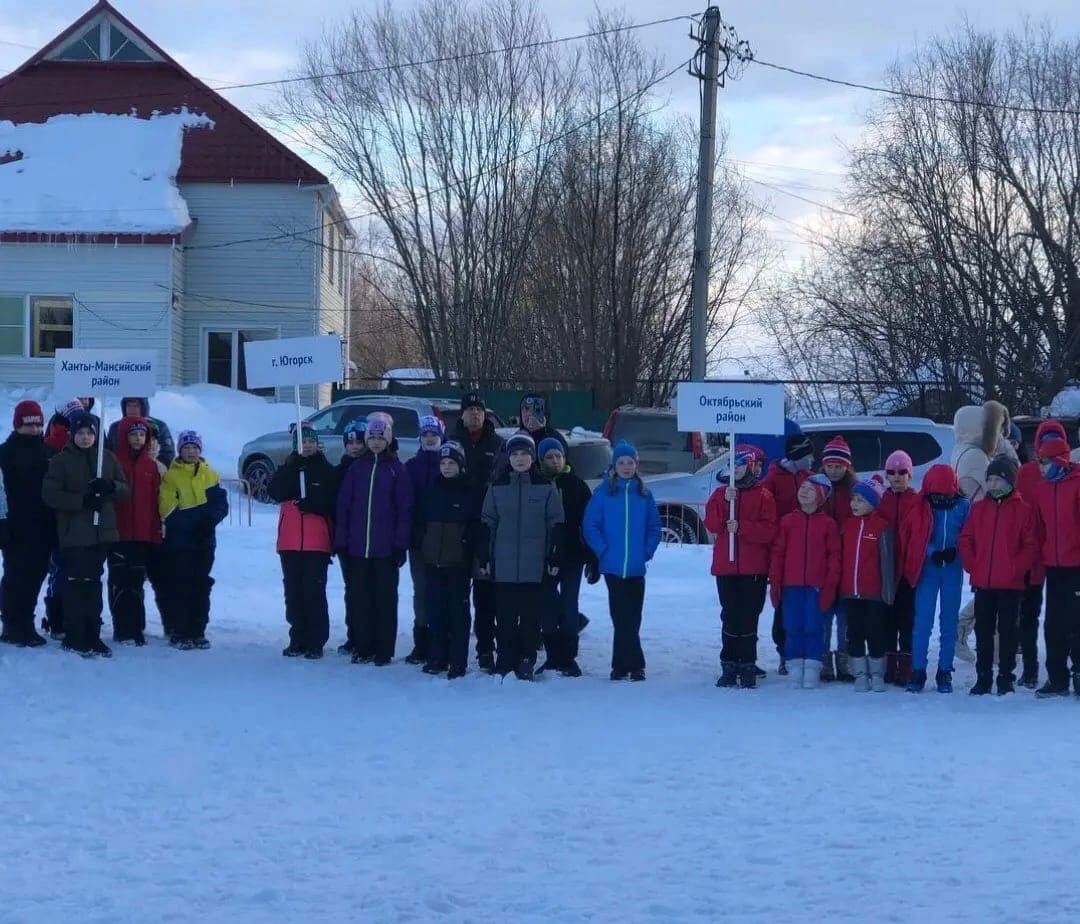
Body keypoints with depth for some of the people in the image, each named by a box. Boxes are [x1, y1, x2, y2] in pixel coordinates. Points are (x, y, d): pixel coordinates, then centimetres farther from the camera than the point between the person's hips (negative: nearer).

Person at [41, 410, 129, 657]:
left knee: (93, 583, 7)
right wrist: (82, 500, -17)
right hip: (74, 533, -4)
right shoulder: (61, 461, -2)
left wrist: (110, 487, -12)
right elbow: (50, 494, -8)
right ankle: (74, 637, -1)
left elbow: (125, 490, 11)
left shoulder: (108, 458, 10)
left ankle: (92, 635, 12)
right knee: (75, 584, -5)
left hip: (102, 531, 4)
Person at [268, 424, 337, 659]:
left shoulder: (327, 471, 5)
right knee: (293, 591, 6)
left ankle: (315, 642, -4)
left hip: (317, 542, -3)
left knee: (314, 591, -7)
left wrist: (314, 504, -19)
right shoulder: (288, 469, 12)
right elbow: (275, 492, -6)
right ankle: (298, 639, 14)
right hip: (290, 541, 3)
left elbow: (334, 503, -2)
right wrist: (292, 467, -13)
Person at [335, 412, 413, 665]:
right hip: (358, 546, 3)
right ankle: (362, 648, 13)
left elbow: (404, 507, -2)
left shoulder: (396, 468, 0)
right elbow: (343, 504, 7)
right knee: (360, 596, 6)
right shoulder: (356, 468, 7)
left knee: (385, 597, 2)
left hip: (385, 547, -3)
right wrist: (341, 540, 1)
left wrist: (401, 544, -8)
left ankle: (384, 651, 6)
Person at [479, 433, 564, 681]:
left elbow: (556, 524, 3)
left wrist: (555, 558, -1)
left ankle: (527, 661, 7)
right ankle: (506, 659, 9)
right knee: (505, 616, 3)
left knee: (530, 616, 0)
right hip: (504, 565, 1)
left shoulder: (545, 487, 3)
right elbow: (487, 523, 9)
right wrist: (484, 558, 4)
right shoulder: (497, 487, 7)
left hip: (534, 565, -1)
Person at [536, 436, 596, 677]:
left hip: (571, 557, -2)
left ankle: (568, 657, 2)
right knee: (547, 608, 5)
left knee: (569, 606, -2)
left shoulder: (576, 485, 2)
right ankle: (553, 655, 13)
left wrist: (592, 560, -4)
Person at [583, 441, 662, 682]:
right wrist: (603, 551, -9)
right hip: (613, 567, -2)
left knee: (631, 618, 5)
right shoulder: (603, 492, 0)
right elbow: (590, 525, -2)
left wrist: (647, 552, -2)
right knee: (622, 617, -2)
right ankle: (634, 663, 1)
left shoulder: (644, 494, 7)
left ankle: (621, 664, 11)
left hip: (636, 567, 2)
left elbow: (654, 527, 10)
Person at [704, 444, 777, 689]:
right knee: (730, 618, 5)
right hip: (726, 566, 3)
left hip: (753, 568, -3)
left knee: (749, 618, -3)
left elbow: (769, 530, -8)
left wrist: (741, 527, -17)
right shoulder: (721, 493, 12)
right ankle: (729, 667, 9)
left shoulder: (763, 496, 1)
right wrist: (725, 502, -13)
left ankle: (747, 668, 2)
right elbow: (711, 524, 0)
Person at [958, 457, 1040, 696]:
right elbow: (965, 540, 9)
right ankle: (983, 678, 13)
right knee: (983, 632, 7)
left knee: (1007, 631, 2)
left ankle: (1006, 678, 7)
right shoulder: (979, 508, 9)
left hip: (1010, 585, -3)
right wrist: (973, 567, -3)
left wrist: (1015, 570, -13)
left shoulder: (1024, 510, -2)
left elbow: (1031, 547, -5)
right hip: (982, 584, 3)